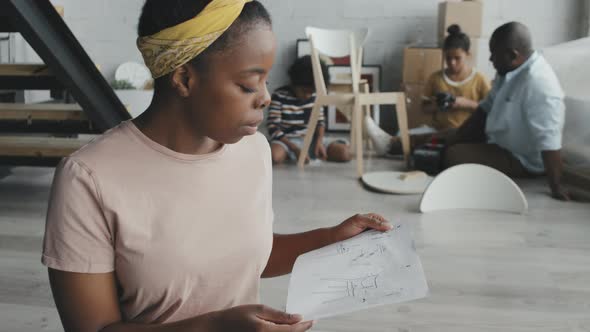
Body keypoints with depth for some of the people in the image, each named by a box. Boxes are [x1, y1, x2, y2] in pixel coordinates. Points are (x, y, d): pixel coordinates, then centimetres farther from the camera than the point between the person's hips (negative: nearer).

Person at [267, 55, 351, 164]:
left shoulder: (315, 95, 4)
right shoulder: (279, 96, -11)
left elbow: (320, 121, 10)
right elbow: (273, 129, -15)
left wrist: (319, 142, -12)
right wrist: (295, 149, -26)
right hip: (287, 140, -4)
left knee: (344, 153, -19)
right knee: (274, 156, -40)